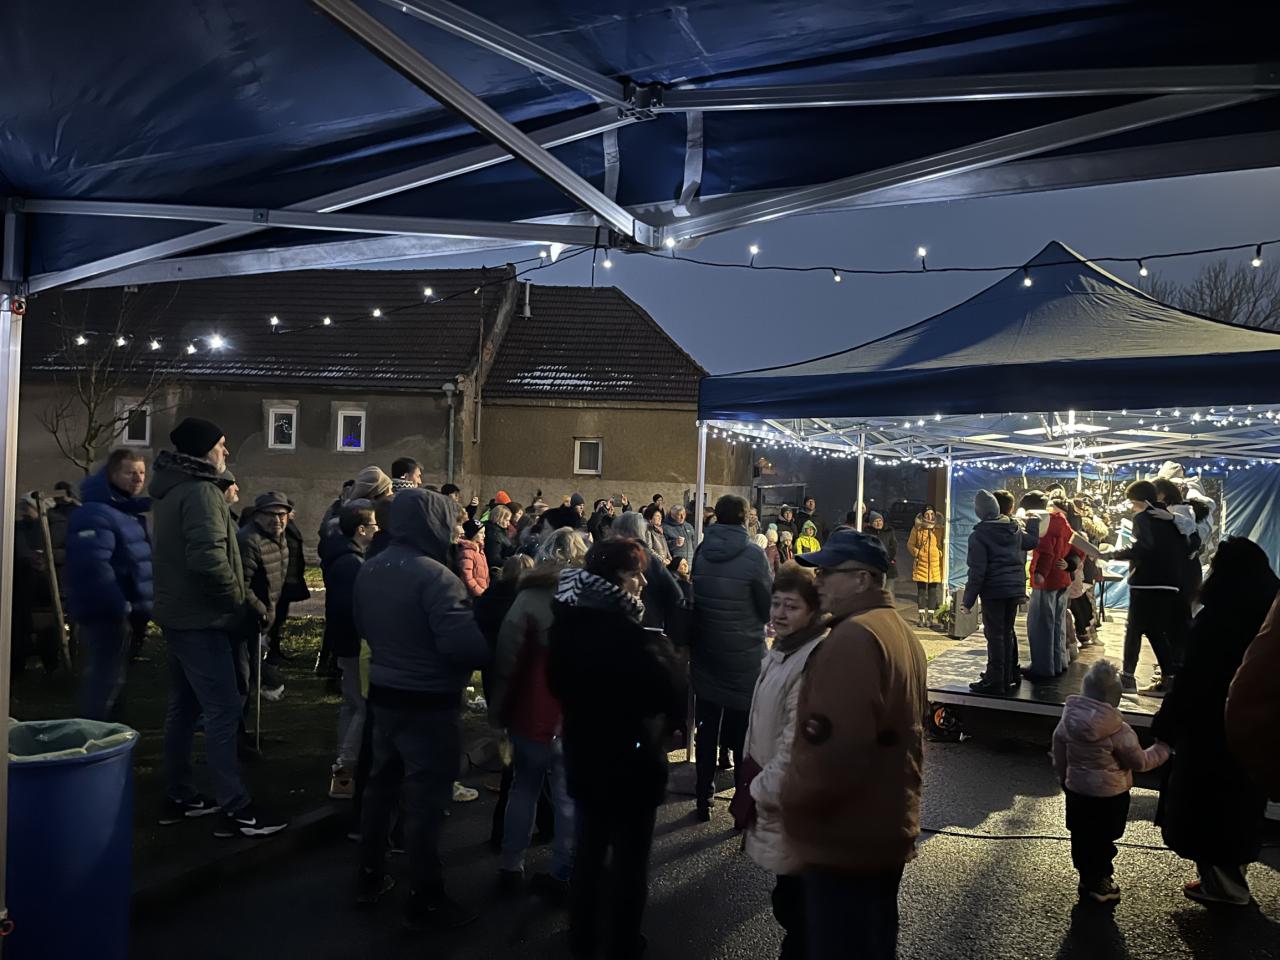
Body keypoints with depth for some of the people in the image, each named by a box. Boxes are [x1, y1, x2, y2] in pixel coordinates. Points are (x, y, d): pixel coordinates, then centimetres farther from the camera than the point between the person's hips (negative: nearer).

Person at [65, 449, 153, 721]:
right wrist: (119, 606, -25)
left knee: (108, 678, 18)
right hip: (106, 614, -10)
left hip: (124, 612, 10)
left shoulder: (132, 512, 15)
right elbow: (91, 567, -28)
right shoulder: (95, 514, -17)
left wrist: (140, 607, 13)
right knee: (106, 680, -6)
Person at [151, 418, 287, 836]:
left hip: (177, 613, 10)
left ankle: (178, 797, 26)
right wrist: (234, 598, -16)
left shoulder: (173, 489, 14)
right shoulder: (201, 491, -17)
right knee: (223, 711, -8)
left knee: (183, 707, 16)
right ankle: (236, 809, -5)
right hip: (201, 617, -10)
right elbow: (208, 556, -29)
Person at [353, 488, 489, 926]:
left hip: (383, 692, 8)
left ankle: (370, 876, 34)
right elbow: (461, 642, -30)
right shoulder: (433, 574, -24)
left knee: (382, 783, 21)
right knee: (426, 796, 2)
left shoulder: (370, 568, 4)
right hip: (428, 701, -8)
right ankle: (425, 900, 14)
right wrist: (493, 650, -13)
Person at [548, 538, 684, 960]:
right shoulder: (627, 631, -28)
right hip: (631, 756, -7)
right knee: (630, 856, 12)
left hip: (584, 751, 7)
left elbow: (557, 681, 9)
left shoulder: (569, 620, -4)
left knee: (589, 847, 23)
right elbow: (670, 691, -22)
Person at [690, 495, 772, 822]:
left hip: (705, 652, 4)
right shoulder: (753, 555, -14)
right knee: (743, 734, 6)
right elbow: (769, 608, -8)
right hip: (745, 657, -4)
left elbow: (694, 598, 7)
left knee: (707, 730, 13)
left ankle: (704, 801, 20)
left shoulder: (702, 551, -1)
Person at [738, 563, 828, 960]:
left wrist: (763, 789, -15)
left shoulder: (813, 661, -25)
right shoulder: (781, 650, 8)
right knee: (789, 890, 22)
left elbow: (796, 741, -25)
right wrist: (757, 783, 17)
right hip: (771, 785, 9)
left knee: (794, 895, 6)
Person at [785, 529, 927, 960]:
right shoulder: (899, 629, 11)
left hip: (846, 839, -10)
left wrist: (789, 797, -13)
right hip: (887, 829, 10)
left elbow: (833, 749, -29)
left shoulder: (853, 637, -23)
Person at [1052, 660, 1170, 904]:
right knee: (1103, 839, 11)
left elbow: (1059, 751, 4)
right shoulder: (1118, 730, -24)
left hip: (1076, 789, 5)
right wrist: (1163, 748, 4)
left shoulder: (1068, 719, -8)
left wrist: (1063, 777, 21)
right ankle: (1097, 883, 23)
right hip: (1108, 795, -5)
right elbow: (1140, 762, -13)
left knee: (1080, 836, 18)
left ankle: (1086, 875, 34)